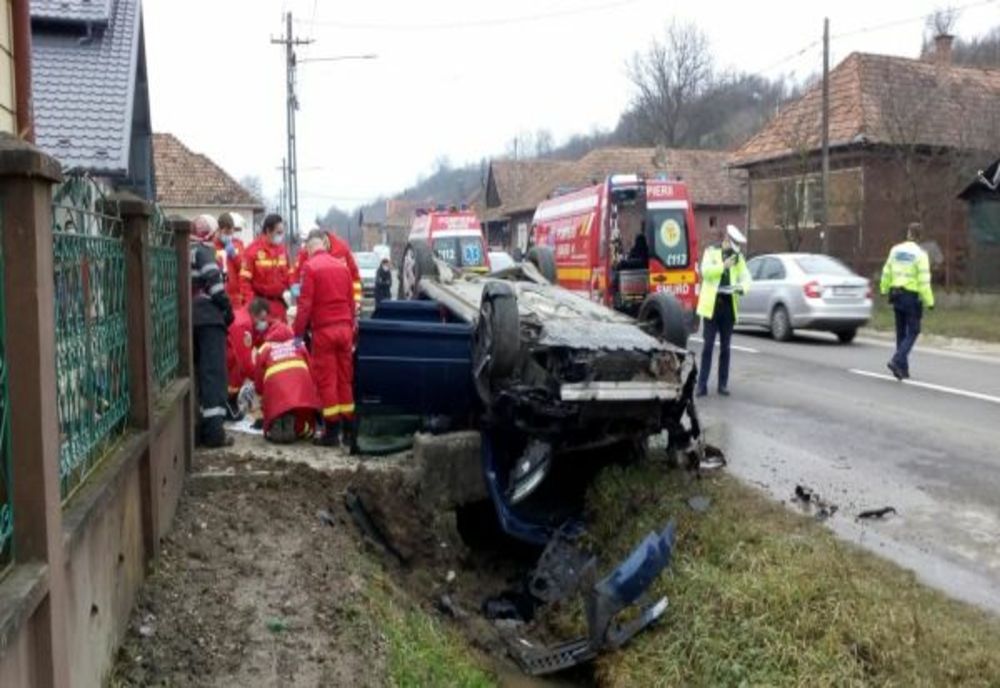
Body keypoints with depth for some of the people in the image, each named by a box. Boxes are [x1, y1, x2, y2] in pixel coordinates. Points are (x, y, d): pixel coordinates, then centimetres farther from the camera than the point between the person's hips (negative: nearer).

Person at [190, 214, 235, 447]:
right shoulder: (202, 250, -4)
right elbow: (213, 281, -15)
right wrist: (227, 308, -7)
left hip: (187, 319, 8)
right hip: (208, 316, -8)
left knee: (194, 371, 14)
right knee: (212, 371, -8)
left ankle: (195, 426, 16)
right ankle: (213, 428, -13)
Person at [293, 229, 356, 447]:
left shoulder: (310, 267, -7)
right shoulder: (342, 265, 9)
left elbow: (305, 304, -11)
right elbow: (351, 300, 12)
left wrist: (298, 332, -5)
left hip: (324, 330, -5)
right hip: (345, 328, 5)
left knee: (326, 380, 0)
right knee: (345, 379, 11)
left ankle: (332, 432, 1)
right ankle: (349, 429, 16)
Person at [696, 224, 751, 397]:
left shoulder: (738, 256, 10)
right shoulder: (711, 251, 3)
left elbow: (746, 277, 3)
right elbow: (705, 271, -11)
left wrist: (742, 287, -18)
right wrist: (723, 265, -22)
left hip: (729, 305, 3)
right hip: (712, 304, -3)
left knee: (725, 347, 7)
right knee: (708, 345, -1)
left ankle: (723, 384, 14)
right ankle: (702, 384, 2)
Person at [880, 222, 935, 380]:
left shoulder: (895, 250, 3)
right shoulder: (920, 254, -12)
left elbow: (887, 272, 10)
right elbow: (924, 280, -15)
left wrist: (884, 289, 26)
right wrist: (929, 301, -10)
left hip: (896, 294, 6)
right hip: (912, 296, -5)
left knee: (901, 332, 13)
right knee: (912, 332, 2)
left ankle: (902, 369, 15)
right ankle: (897, 360, -16)